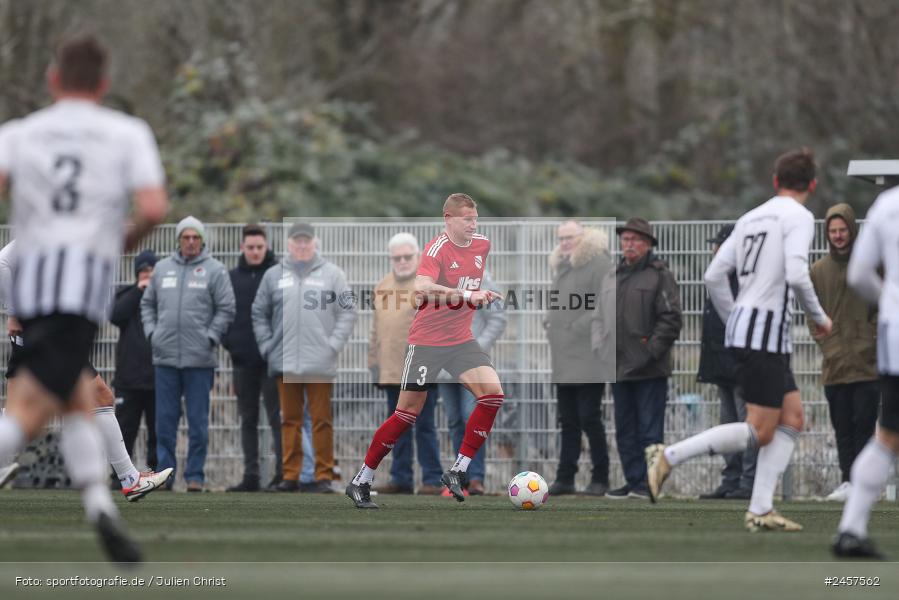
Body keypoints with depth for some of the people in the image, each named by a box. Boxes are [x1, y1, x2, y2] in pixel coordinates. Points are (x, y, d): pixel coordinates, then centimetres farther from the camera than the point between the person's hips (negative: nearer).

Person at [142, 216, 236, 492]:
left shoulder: (214, 270, 0)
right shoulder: (162, 268, 11)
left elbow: (226, 309, -1)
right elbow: (148, 303, 17)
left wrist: (210, 337, -9)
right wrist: (151, 332, 4)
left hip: (199, 358, -3)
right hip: (165, 356, 3)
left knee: (198, 421, 0)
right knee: (165, 419, 6)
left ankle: (195, 475, 5)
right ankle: (165, 471, 12)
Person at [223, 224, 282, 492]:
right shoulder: (231, 278, 9)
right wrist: (228, 341, 0)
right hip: (243, 360, 4)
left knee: (276, 417, -4)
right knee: (248, 420, 7)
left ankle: (283, 473, -3)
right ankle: (250, 475, 11)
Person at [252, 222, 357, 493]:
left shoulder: (332, 274, 4)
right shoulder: (274, 275, 9)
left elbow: (347, 312, 2)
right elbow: (259, 314, 14)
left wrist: (334, 345, -6)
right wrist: (267, 346, 4)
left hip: (320, 363, -2)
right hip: (285, 362, 2)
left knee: (322, 420, -1)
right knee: (290, 420, 5)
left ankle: (324, 475, 2)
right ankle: (290, 474, 9)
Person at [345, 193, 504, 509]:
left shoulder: (482, 245, 3)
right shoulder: (437, 249, -19)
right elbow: (421, 287, -38)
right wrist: (466, 295, -42)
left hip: (461, 340, 6)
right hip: (427, 341, -6)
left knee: (493, 394, -14)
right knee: (408, 412, -2)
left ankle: (458, 471, -7)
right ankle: (361, 481, 12)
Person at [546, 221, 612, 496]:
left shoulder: (598, 263, -8)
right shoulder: (561, 266, 19)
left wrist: (579, 327, -17)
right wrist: (551, 326, 11)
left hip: (588, 357, -8)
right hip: (564, 359, 8)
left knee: (589, 417, -7)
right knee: (567, 420, 9)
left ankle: (600, 478, -1)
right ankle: (565, 477, 11)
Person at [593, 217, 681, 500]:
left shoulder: (659, 275, -3)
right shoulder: (612, 277, 17)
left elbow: (671, 318, -9)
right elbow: (600, 318, 23)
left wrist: (652, 351, -14)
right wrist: (598, 347, 8)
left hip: (649, 370, -7)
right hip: (619, 368, 7)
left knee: (649, 429, -5)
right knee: (625, 430, 10)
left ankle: (650, 482, -2)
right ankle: (633, 480, 15)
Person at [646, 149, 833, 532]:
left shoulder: (751, 217, 16)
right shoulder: (798, 217, -7)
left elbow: (714, 276, 14)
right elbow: (796, 275, -21)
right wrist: (819, 318, -6)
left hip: (742, 327, 9)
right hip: (766, 331, -9)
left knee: (792, 418, 10)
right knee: (759, 432, -7)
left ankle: (760, 510, 4)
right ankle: (669, 456, -10)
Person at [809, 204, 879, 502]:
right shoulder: (818, 271, 9)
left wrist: (870, 346, -7)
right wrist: (830, 347, -1)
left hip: (868, 365, -2)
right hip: (834, 366, 2)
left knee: (863, 424, -6)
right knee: (842, 427, 2)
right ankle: (848, 480, 4)